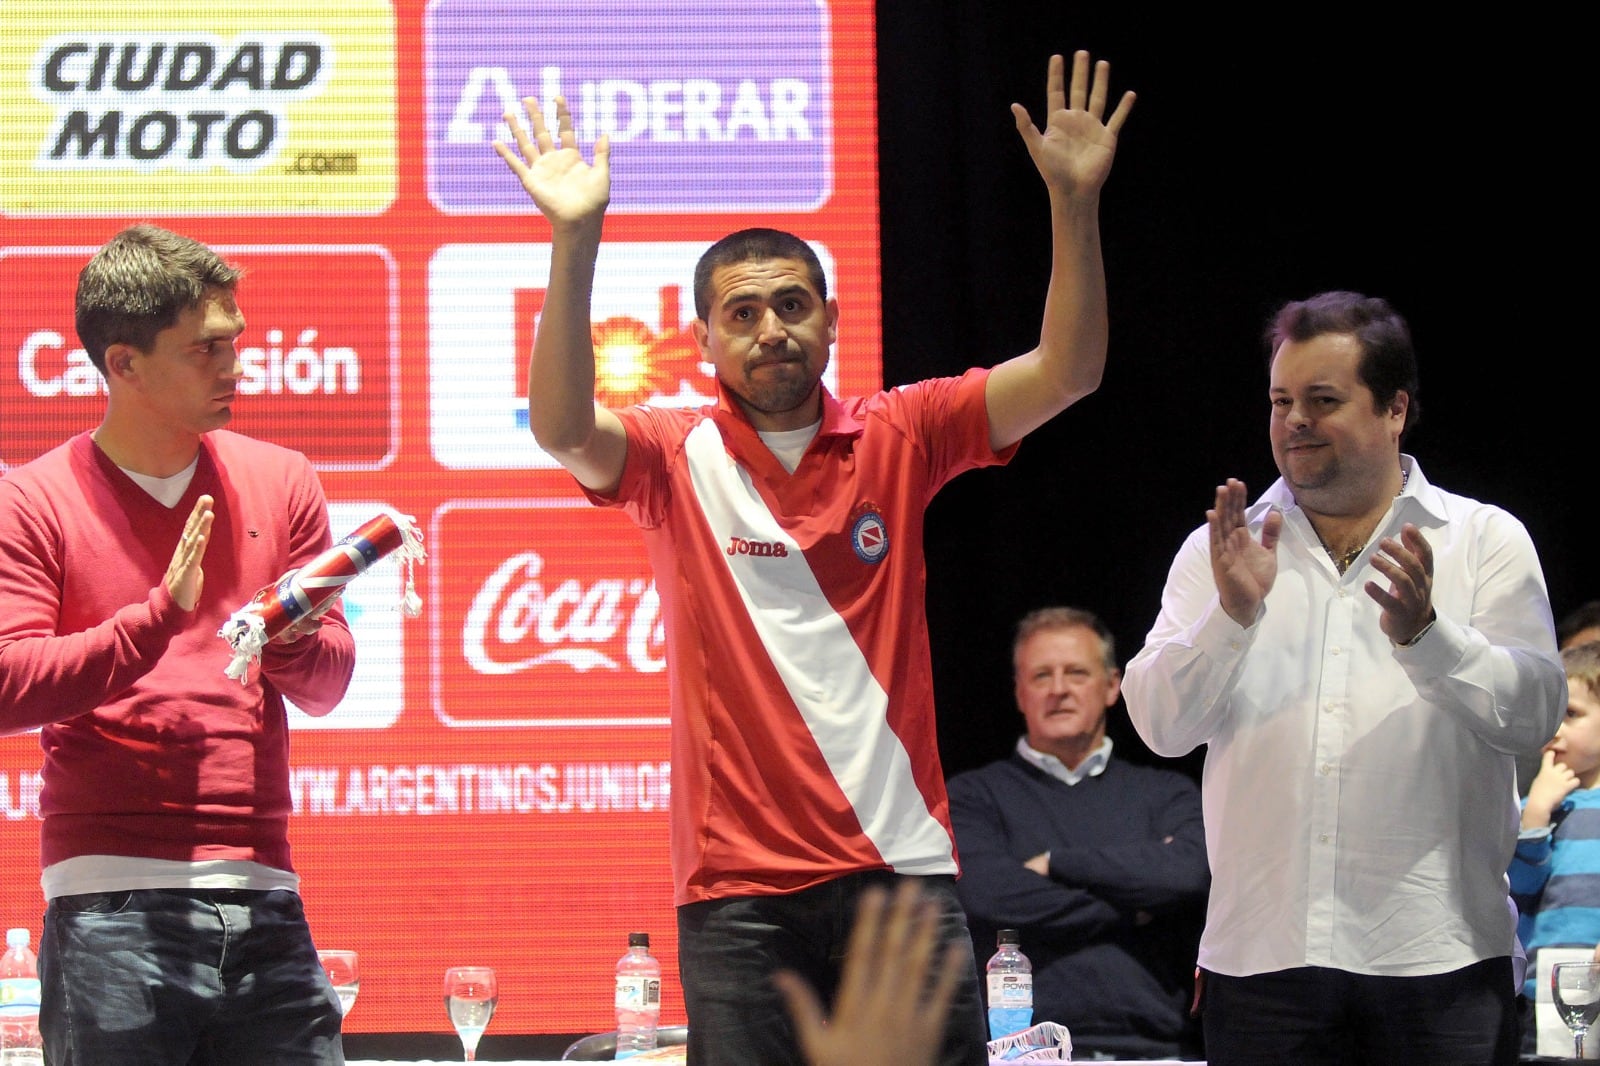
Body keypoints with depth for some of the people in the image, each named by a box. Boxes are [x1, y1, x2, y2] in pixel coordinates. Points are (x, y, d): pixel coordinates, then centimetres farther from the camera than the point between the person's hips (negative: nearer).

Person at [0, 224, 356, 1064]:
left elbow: (328, 684, 13)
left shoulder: (278, 482, 15)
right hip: (111, 903, -3)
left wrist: (289, 642, -10)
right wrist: (161, 617, -15)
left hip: (262, 897, 3)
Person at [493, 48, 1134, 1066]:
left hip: (903, 866, 2)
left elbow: (1066, 372, 0)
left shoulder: (897, 438, 7)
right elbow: (561, 429, -17)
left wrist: (1074, 202, -12)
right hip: (740, 884, -1)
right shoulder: (676, 456, 3)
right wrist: (575, 241, -27)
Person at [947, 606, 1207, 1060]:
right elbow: (984, 898, -6)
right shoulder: (975, 795, 12)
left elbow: (1191, 872, -3)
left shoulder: (1165, 793, 18)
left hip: (1154, 1047, 2)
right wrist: (1132, 910, 0)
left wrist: (1055, 864, 1)